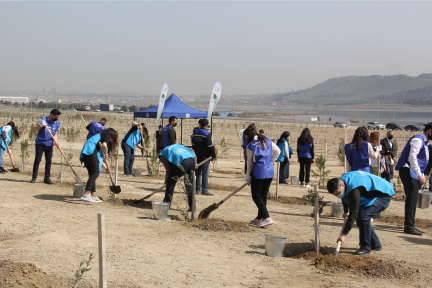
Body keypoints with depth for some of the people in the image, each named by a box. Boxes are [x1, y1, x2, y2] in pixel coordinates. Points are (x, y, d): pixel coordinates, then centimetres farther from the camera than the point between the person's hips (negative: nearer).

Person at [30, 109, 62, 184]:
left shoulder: (57, 124, 9)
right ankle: (34, 177, 3)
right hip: (40, 143, -4)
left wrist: (55, 142, -1)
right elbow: (33, 130, -5)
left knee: (49, 161, 3)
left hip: (49, 144, 4)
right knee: (37, 160, -5)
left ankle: (47, 178, 11)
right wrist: (40, 125, -23)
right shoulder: (43, 119, -3)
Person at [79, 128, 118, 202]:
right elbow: (104, 144, -11)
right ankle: (86, 194, -19)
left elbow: (99, 157, 35)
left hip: (85, 152, 9)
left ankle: (94, 196, 13)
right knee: (95, 173, -11)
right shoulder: (107, 134, 13)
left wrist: (105, 167, 36)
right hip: (91, 151, -9)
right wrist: (105, 154, 3)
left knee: (92, 174, 11)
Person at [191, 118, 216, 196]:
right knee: (205, 174, -5)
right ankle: (204, 190, -6)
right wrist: (213, 155, -5)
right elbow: (210, 146, -14)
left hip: (197, 157, 7)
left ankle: (197, 189, 14)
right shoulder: (207, 134, -12)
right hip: (205, 157, -7)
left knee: (198, 174, 12)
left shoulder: (195, 134, 10)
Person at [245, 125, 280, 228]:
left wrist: (248, 178, 8)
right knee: (263, 195, 14)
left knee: (256, 196, 1)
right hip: (270, 173, 6)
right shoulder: (267, 140, 6)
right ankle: (259, 218, 22)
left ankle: (267, 218, -11)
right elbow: (277, 151, 12)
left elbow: (249, 162, -1)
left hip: (258, 173, -6)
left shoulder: (250, 146, -8)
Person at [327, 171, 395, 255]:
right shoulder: (343, 179, -5)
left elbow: (353, 214, -34)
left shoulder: (354, 190, -35)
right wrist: (346, 211, 32)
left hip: (383, 195, -10)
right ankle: (375, 244, 21)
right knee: (360, 217, 7)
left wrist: (344, 234, -31)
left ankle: (365, 248, -12)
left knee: (362, 216, -24)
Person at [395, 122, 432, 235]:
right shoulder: (417, 139, -11)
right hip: (408, 172, -10)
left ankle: (410, 225, 18)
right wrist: (420, 175, -25)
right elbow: (412, 157, -22)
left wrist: (421, 175, 17)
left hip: (414, 174, 10)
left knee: (412, 199, 12)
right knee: (412, 198, -13)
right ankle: (409, 226, -13)